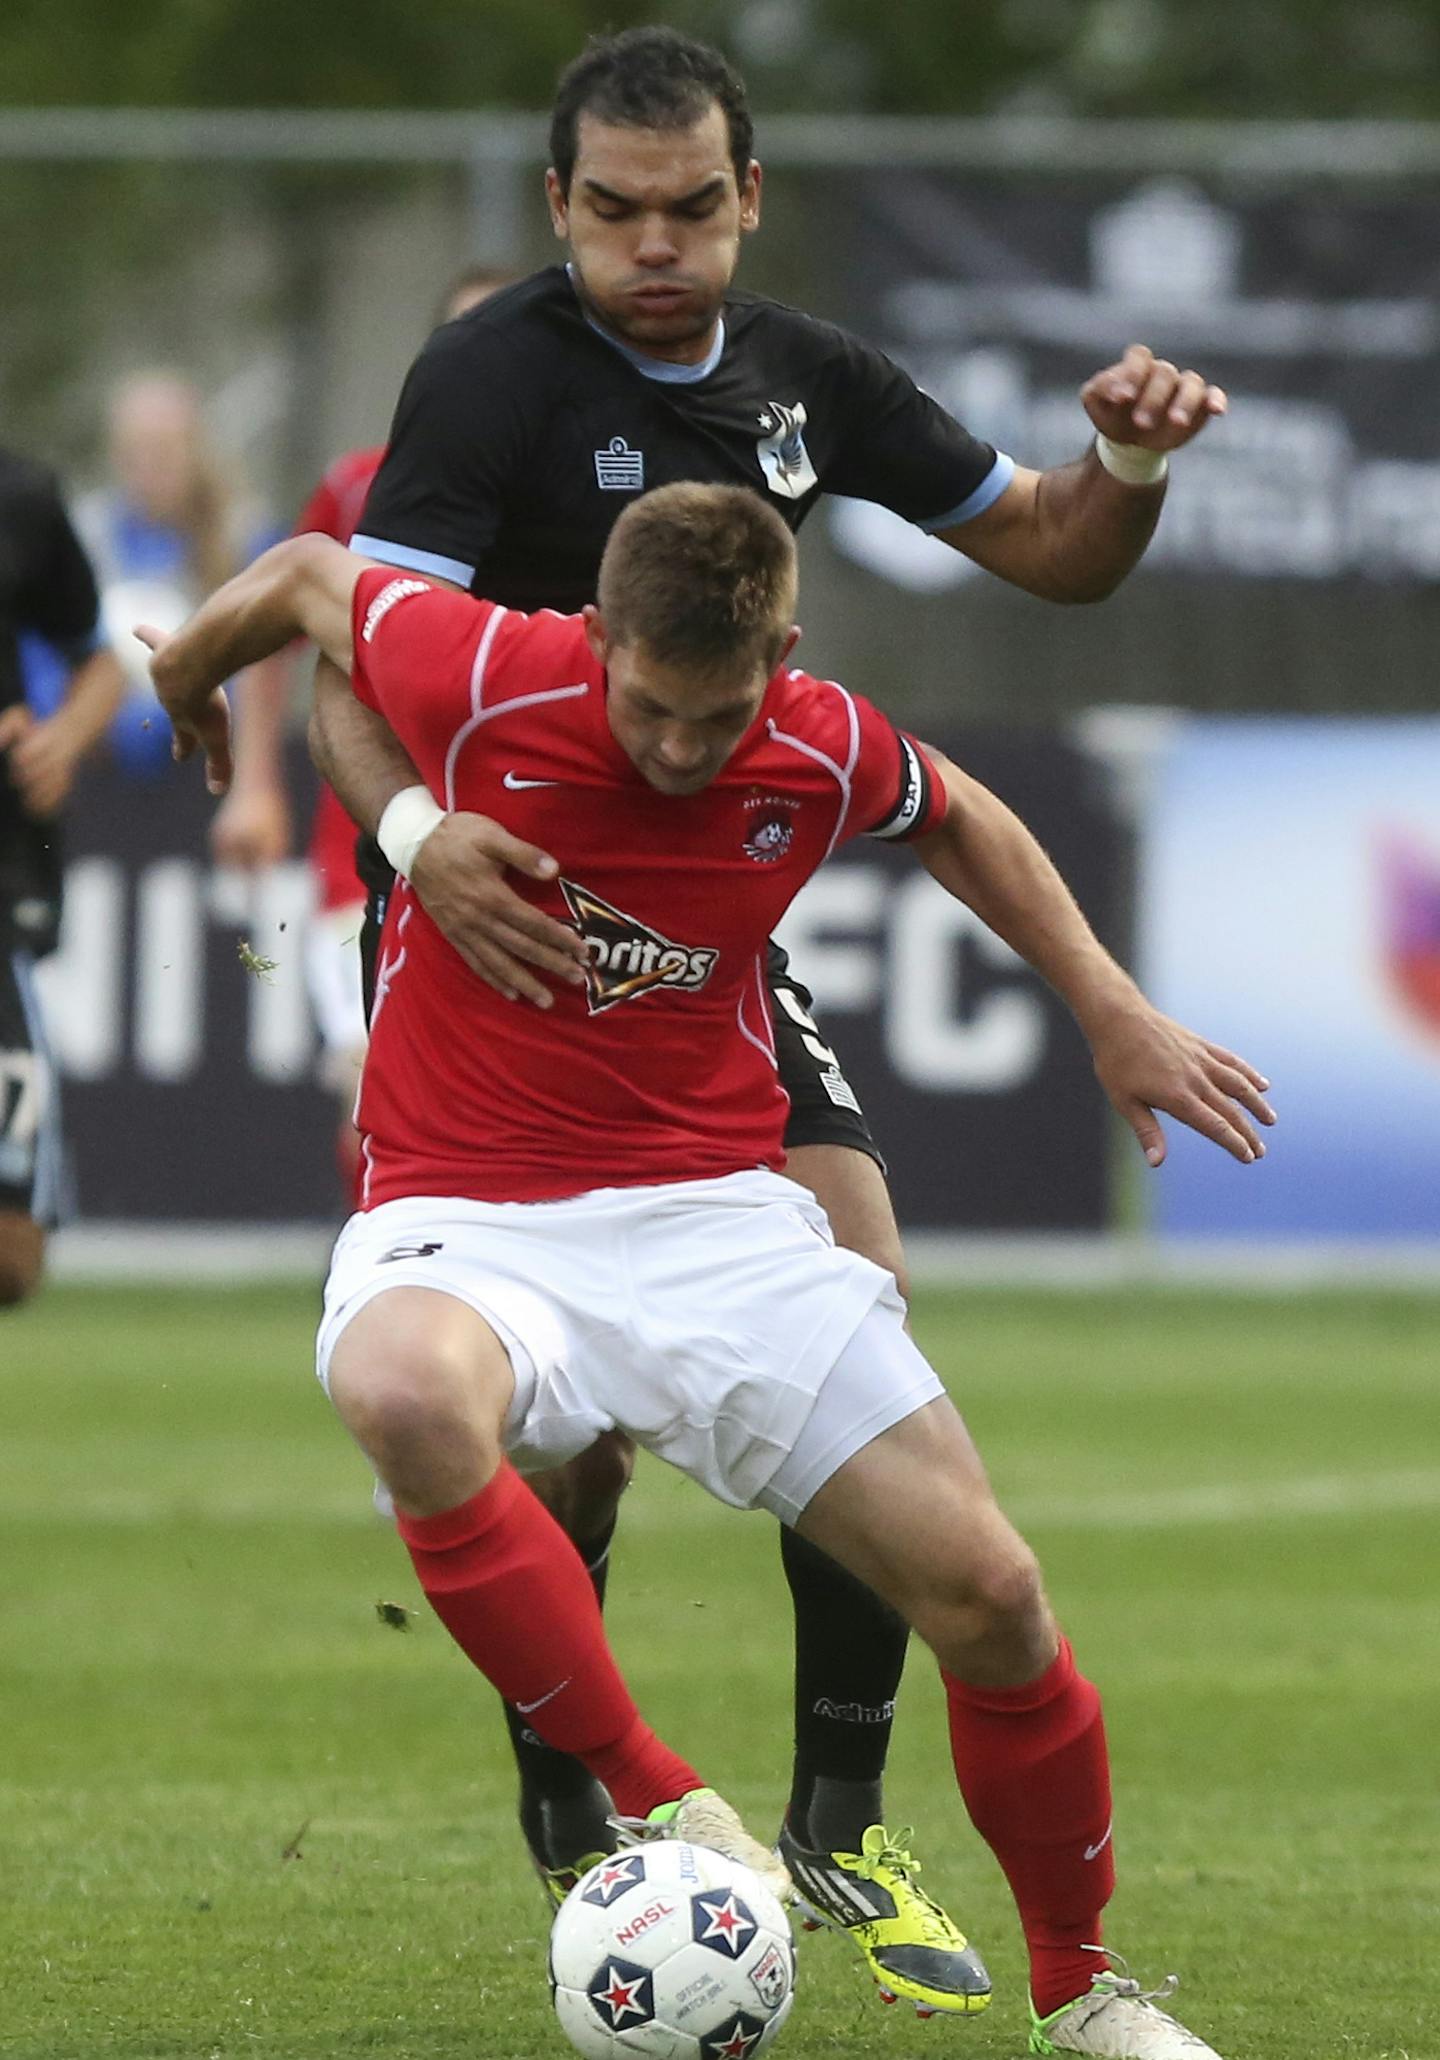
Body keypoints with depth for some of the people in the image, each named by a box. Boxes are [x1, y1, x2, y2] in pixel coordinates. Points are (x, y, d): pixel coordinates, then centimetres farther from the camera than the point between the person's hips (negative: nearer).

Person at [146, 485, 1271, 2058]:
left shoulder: (829, 754, -5)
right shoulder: (476, 678, -15)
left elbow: (956, 818, 20)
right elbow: (305, 573, 6)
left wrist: (1110, 1010, 15)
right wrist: (187, 676, 25)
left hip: (716, 1218, 3)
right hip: (465, 1224, -3)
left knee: (988, 1595, -6)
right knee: (407, 1394, -41)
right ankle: (651, 1801, -27)